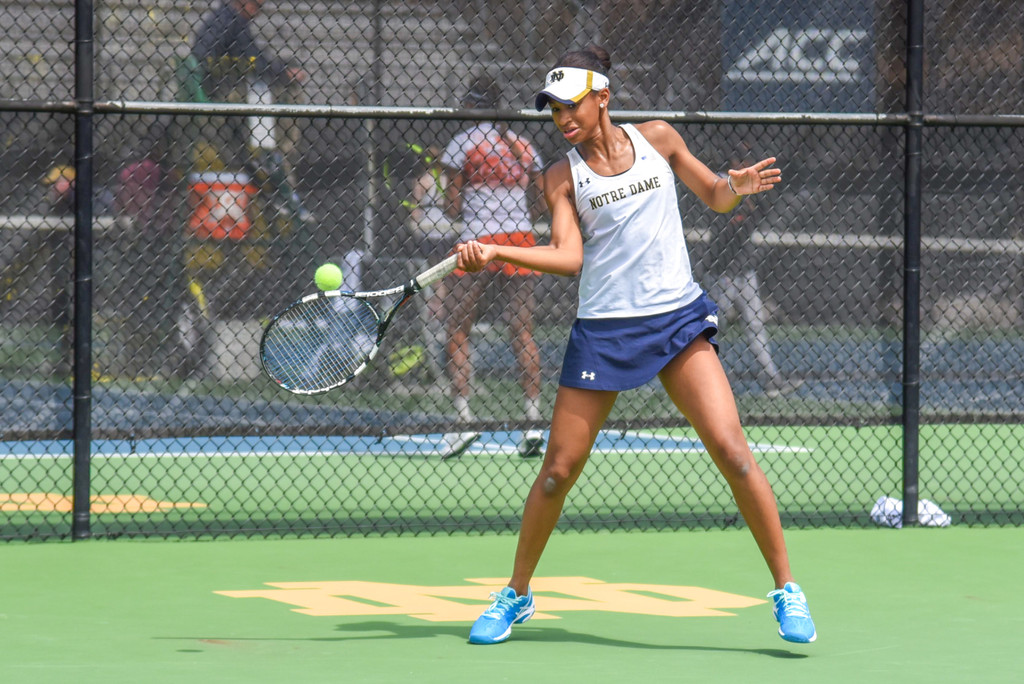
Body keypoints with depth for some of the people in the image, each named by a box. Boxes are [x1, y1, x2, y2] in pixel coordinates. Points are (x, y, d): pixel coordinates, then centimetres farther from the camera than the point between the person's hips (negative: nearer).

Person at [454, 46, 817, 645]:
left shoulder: (657, 140, 5)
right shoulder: (563, 177, 2)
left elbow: (713, 195, 16)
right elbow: (567, 257, -10)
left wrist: (739, 186, -7)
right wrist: (494, 253, -24)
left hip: (678, 320, 0)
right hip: (603, 329, 0)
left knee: (733, 451, -12)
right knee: (559, 470, 1)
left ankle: (787, 590, -3)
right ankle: (517, 595, 21)